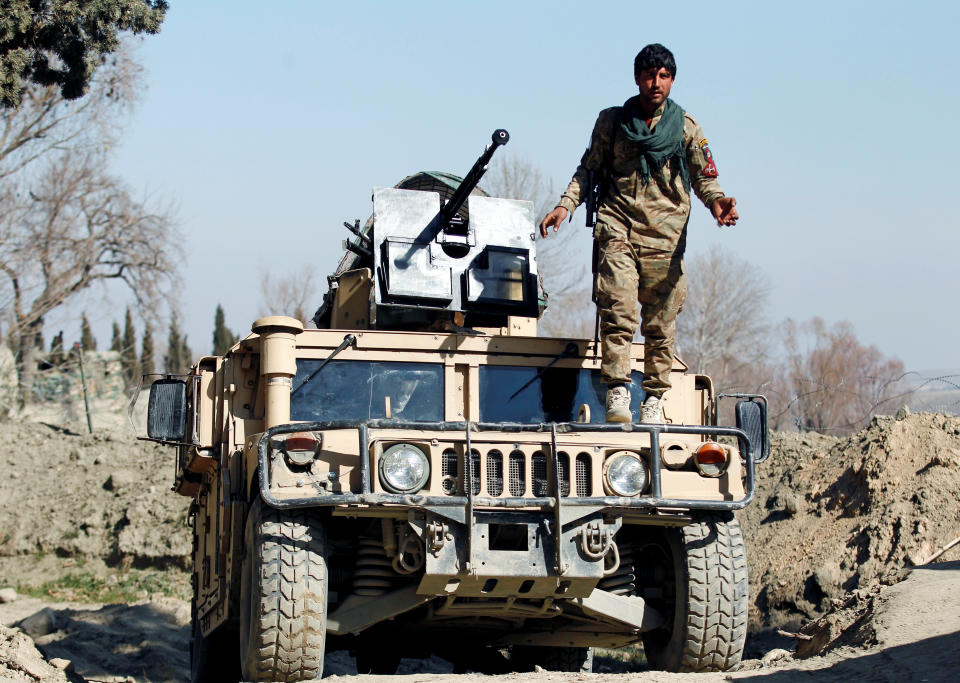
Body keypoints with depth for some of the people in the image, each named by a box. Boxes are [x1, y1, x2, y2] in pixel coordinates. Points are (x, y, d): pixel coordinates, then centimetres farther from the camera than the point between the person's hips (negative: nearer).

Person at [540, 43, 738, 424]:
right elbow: (588, 169, 14)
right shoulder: (612, 121, 11)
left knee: (660, 322, 0)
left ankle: (654, 399, 8)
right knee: (618, 310, -16)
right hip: (618, 226, 0)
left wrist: (716, 200, -14)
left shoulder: (685, 127, 10)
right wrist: (566, 205, -1)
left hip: (665, 234, 1)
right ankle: (617, 391, -14)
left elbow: (703, 176, 8)